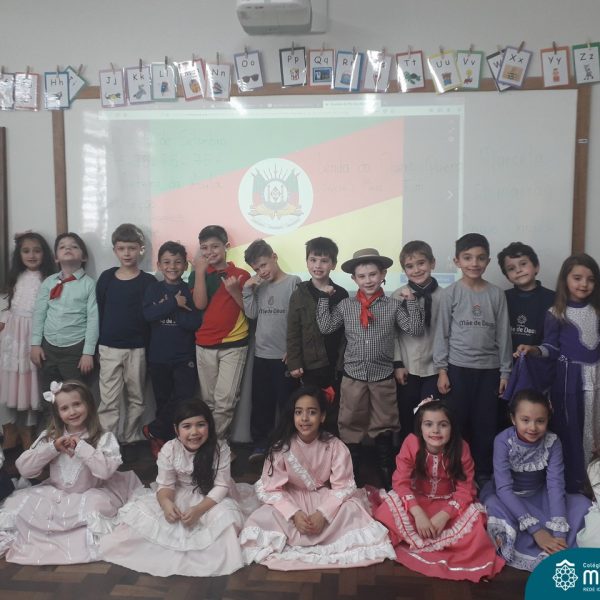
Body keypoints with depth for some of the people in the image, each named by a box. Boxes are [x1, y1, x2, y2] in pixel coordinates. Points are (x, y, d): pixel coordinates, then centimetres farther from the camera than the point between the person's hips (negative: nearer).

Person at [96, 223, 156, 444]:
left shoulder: (148, 281, -2)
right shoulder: (106, 277, 4)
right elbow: (98, 312, 6)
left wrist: (149, 348, -8)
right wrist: (97, 344, 3)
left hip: (137, 349, 0)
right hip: (109, 348, 1)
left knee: (136, 399, 10)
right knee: (108, 402, 0)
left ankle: (131, 442, 24)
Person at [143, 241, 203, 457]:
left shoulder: (190, 291, -1)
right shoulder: (154, 289, 4)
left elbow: (196, 322, -11)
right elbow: (148, 314, -13)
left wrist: (166, 310, -15)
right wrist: (175, 304, -17)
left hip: (184, 356, -1)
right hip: (158, 356, 1)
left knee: (184, 398, -11)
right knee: (163, 402, 10)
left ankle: (153, 431, 8)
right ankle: (163, 439, 27)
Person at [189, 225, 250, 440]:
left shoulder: (241, 275, 2)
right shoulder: (198, 274, 7)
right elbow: (200, 304, -9)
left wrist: (234, 290, -15)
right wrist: (200, 271, -11)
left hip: (234, 344, -2)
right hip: (204, 345, 2)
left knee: (225, 401, -8)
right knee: (209, 400, 10)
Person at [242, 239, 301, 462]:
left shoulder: (293, 282, -6)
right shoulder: (259, 286, 9)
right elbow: (251, 314, 3)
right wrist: (247, 289, -6)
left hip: (285, 355, -5)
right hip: (261, 354, 5)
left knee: (286, 403, 4)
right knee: (261, 402, 11)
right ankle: (260, 444, 23)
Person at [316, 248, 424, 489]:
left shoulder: (393, 305, -2)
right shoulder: (345, 305, 1)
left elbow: (415, 329, -5)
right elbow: (326, 327, 0)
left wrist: (411, 301, -11)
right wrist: (324, 298, -2)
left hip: (383, 377, -1)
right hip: (353, 376, 1)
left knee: (384, 430, 11)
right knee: (350, 428, 11)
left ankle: (388, 484, 27)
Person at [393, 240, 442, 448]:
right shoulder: (398, 296, -2)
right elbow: (393, 333, 0)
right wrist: (398, 364, -4)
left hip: (434, 367, 0)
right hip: (408, 368, 0)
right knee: (406, 418, 10)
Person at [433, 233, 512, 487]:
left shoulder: (496, 294, 2)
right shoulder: (451, 293, -3)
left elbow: (503, 334, 4)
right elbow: (442, 332, -2)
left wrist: (505, 371, 4)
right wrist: (441, 369, -5)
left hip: (489, 368, 2)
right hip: (458, 367, -2)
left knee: (486, 423, 8)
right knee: (458, 422, 5)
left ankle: (483, 473, 23)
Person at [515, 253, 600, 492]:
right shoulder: (556, 313, -5)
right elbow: (552, 348, -6)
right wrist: (533, 349, -24)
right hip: (569, 378, -4)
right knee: (569, 431, 1)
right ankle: (571, 485, 13)